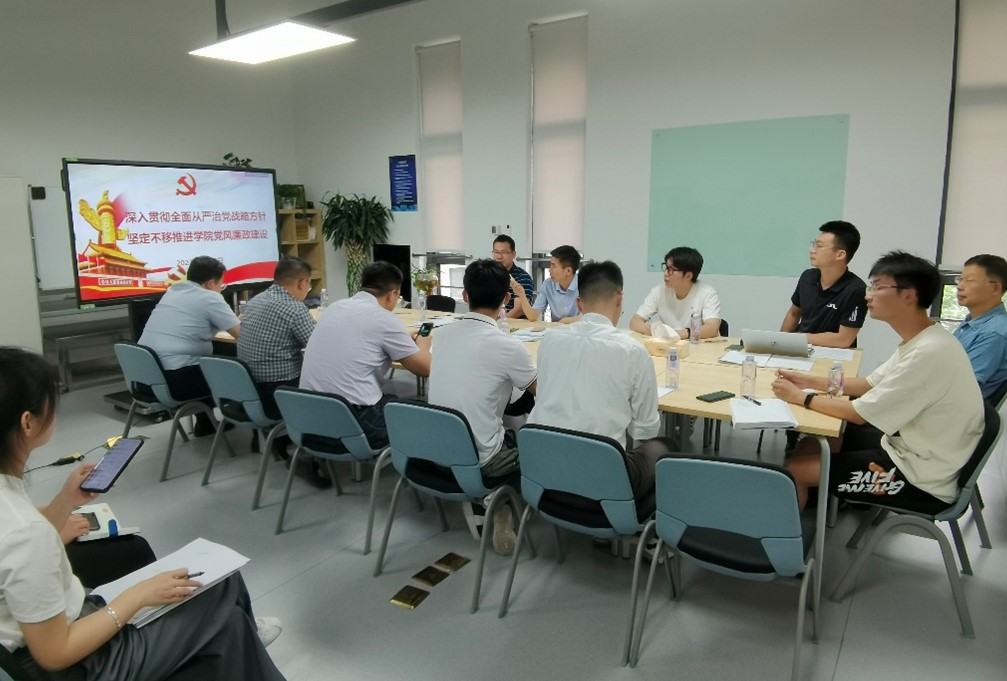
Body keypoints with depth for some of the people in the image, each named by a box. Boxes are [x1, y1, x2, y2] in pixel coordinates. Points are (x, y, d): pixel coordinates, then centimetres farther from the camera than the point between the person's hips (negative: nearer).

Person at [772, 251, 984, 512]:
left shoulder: (929, 353, -28)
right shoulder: (921, 341, 4)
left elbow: (860, 413, -22)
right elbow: (871, 384, 16)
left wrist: (801, 398, -8)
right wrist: (811, 381, 7)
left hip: (922, 477, -9)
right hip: (908, 447, 9)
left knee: (795, 470, -9)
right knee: (810, 444, 11)